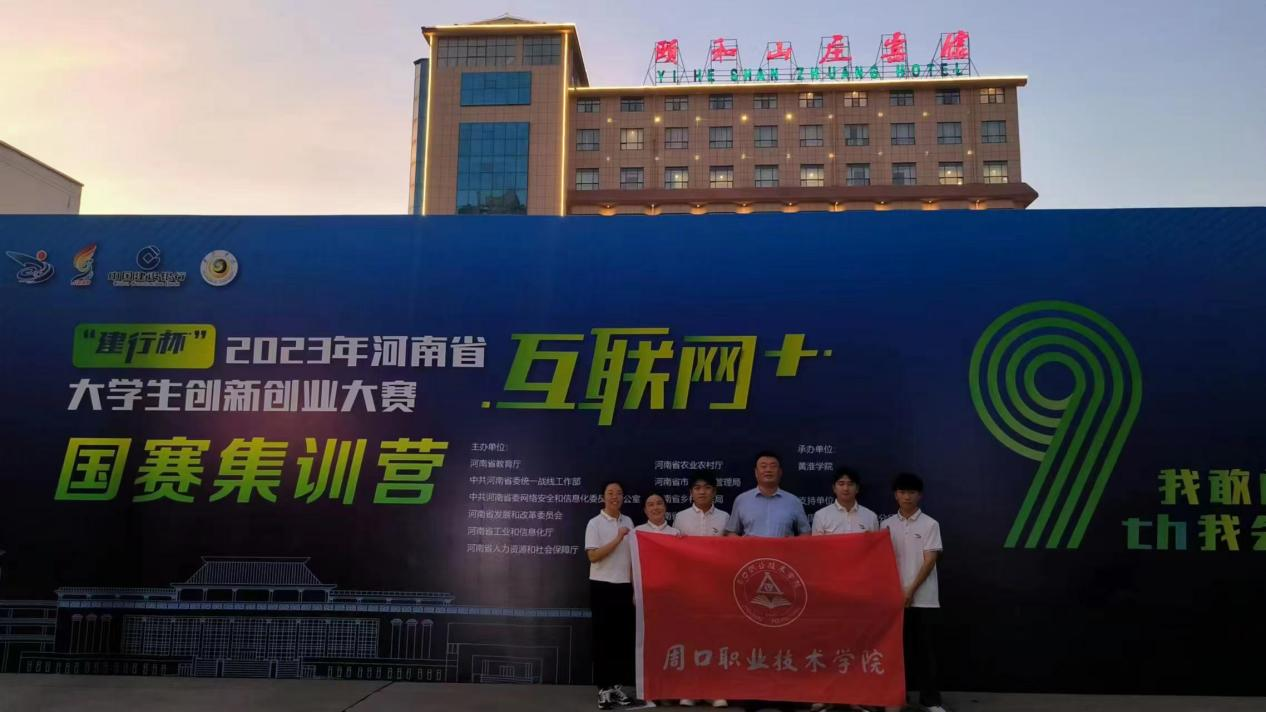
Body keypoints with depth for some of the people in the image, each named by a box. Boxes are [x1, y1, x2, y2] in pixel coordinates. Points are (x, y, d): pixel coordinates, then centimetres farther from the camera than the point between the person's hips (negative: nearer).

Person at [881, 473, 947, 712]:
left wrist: (911, 590, -12)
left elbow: (930, 561, -6)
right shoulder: (887, 525, 5)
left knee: (926, 648, 3)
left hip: (924, 598, -2)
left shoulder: (930, 524, -1)